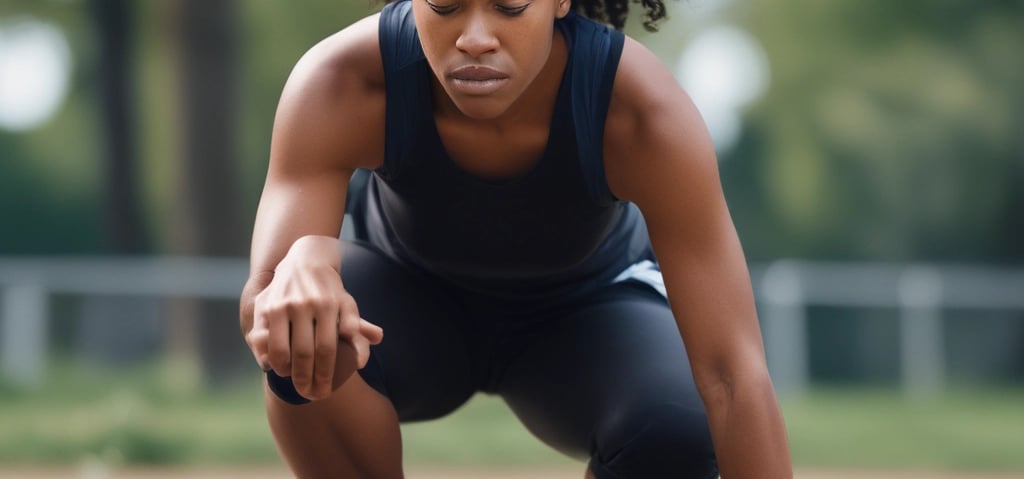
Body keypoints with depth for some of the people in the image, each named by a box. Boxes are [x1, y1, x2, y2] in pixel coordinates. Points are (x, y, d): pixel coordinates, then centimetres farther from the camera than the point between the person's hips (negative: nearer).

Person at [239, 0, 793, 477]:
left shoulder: (644, 110, -35)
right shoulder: (340, 84, -34)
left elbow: (732, 371, -37)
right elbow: (261, 312, -42)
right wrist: (304, 263, -66)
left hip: (589, 313, 0)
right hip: (411, 297, 0)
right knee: (307, 341, -34)